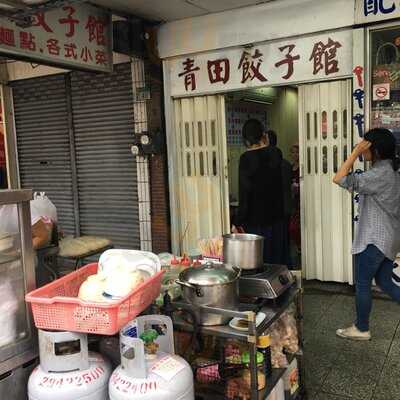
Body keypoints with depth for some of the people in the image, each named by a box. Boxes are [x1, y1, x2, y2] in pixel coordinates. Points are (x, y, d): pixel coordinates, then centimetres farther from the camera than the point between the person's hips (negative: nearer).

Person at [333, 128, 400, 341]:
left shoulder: (379, 173, -22)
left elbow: (340, 179, -28)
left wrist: (356, 152, -23)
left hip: (374, 239, -9)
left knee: (362, 285, 6)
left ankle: (361, 329, 20)